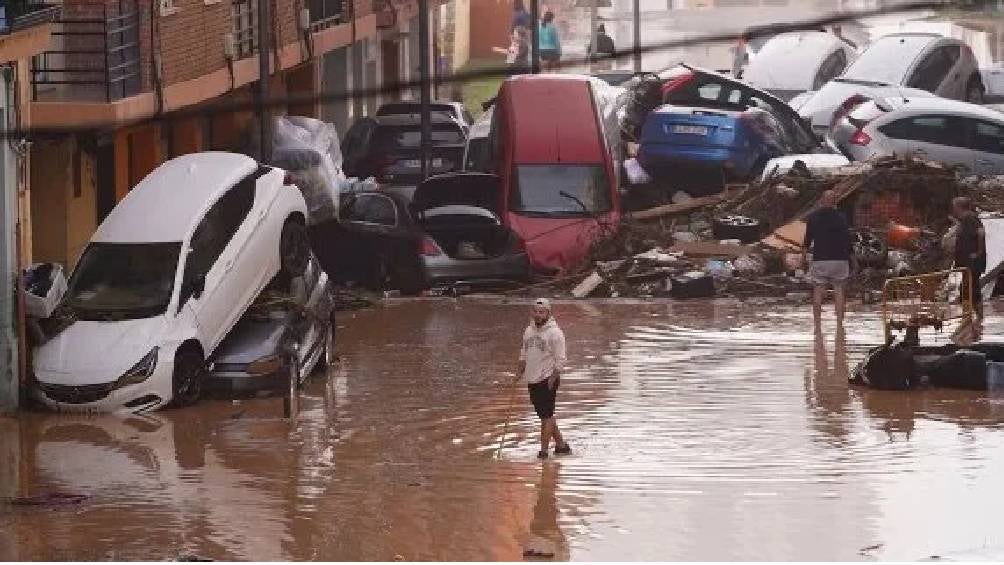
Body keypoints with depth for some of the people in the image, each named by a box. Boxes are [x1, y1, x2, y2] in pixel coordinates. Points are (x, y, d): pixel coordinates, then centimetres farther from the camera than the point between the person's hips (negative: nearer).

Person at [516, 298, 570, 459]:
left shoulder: (554, 332, -11)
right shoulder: (529, 330, 11)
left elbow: (560, 360, -12)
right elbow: (524, 354, 22)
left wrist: (553, 377, -16)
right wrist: (520, 371, 10)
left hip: (547, 381, -8)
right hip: (532, 380, 8)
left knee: (546, 416, -6)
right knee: (545, 415, 14)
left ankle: (544, 450, -3)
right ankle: (561, 444, 24)